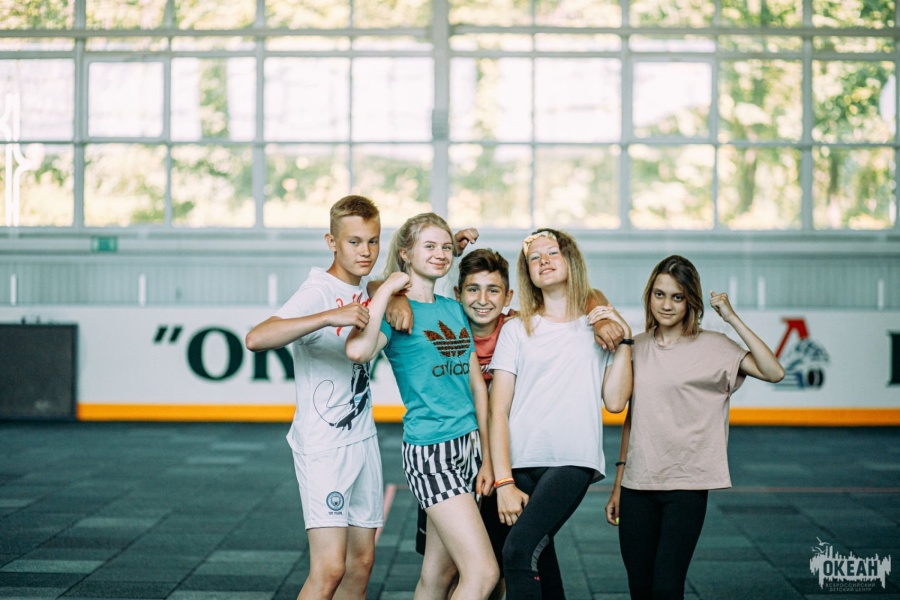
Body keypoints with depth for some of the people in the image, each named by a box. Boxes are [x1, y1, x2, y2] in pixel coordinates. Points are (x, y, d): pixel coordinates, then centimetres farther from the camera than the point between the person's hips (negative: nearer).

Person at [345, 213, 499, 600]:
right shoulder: (397, 311, -7)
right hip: (429, 451, -7)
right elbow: (358, 351, -29)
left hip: (468, 445, 7)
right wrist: (387, 289, -17)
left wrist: (486, 456, 11)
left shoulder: (454, 310, 14)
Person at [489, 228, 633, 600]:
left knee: (519, 551, -22)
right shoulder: (517, 330, 11)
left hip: (573, 461, -2)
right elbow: (498, 410, 4)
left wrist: (624, 340, -1)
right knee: (540, 562, 1)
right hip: (520, 464, 2)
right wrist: (504, 482, -5)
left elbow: (615, 401, 3)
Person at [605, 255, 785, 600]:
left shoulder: (711, 347, -2)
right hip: (638, 484, 4)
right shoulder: (637, 348, 9)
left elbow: (774, 372, -16)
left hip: (686, 485, -4)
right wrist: (618, 486, 14)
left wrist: (732, 319, -16)